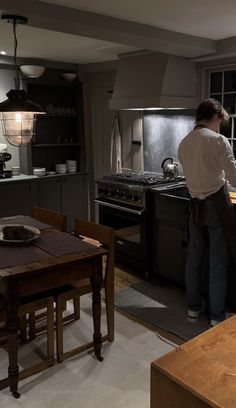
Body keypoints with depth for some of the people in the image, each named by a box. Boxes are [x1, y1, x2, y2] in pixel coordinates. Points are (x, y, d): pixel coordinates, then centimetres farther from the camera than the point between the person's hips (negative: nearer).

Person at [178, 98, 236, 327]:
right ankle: (217, 316, 15)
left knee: (193, 258, 15)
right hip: (217, 204, -6)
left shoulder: (184, 143, 8)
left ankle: (193, 308, 27)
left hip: (196, 205, 6)